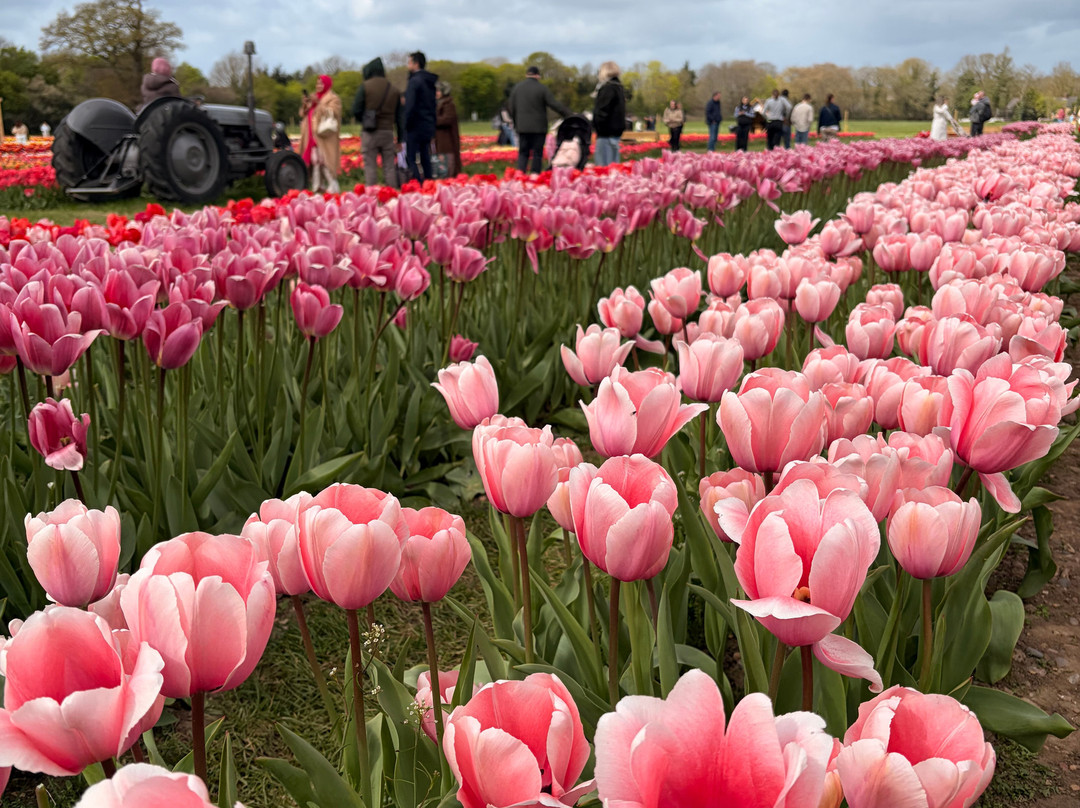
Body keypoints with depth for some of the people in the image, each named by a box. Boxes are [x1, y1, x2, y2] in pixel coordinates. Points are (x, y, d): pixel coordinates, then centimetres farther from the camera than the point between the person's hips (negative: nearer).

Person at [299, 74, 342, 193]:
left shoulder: (332, 98, 0)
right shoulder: (314, 97, 22)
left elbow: (333, 113, -16)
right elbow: (303, 114, 21)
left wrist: (318, 103, -19)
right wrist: (305, 104, 1)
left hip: (325, 136, -7)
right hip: (312, 135, 7)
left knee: (324, 160, -15)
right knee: (314, 160, 3)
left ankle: (333, 186, -12)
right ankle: (317, 186, 5)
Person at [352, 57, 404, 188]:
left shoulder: (365, 86, -2)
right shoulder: (393, 89, 11)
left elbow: (356, 110, -6)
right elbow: (400, 115, 11)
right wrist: (400, 138, 14)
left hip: (370, 132, -3)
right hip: (388, 132, 3)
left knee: (370, 166, -1)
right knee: (389, 166, 6)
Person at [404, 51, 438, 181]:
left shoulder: (415, 81, -13)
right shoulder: (430, 82, 14)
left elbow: (410, 106, -18)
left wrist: (406, 125, -10)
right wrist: (432, 125, 17)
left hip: (416, 127, -8)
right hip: (428, 127, 8)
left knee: (411, 158, -5)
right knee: (425, 159, 12)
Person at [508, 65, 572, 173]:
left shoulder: (516, 87, 6)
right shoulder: (542, 88, -7)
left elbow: (512, 109, 8)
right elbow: (554, 105, -9)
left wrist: (516, 124, 20)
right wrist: (570, 115, -3)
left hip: (522, 127, 3)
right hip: (538, 128, -3)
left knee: (523, 153, 8)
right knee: (537, 154, 3)